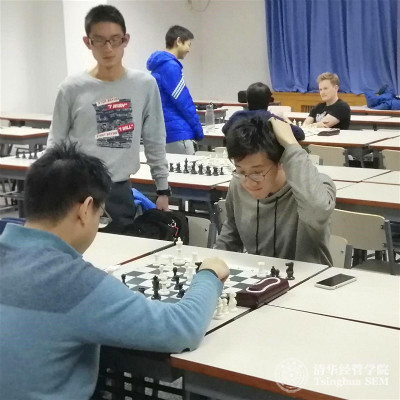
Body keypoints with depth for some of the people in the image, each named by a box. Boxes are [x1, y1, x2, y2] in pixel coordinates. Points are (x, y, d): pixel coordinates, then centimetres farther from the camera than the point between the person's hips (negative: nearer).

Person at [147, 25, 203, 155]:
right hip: (178, 133, -10)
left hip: (164, 131, 10)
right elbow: (183, 102, -15)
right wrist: (198, 130, -6)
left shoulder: (158, 66, 14)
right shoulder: (170, 66, -15)